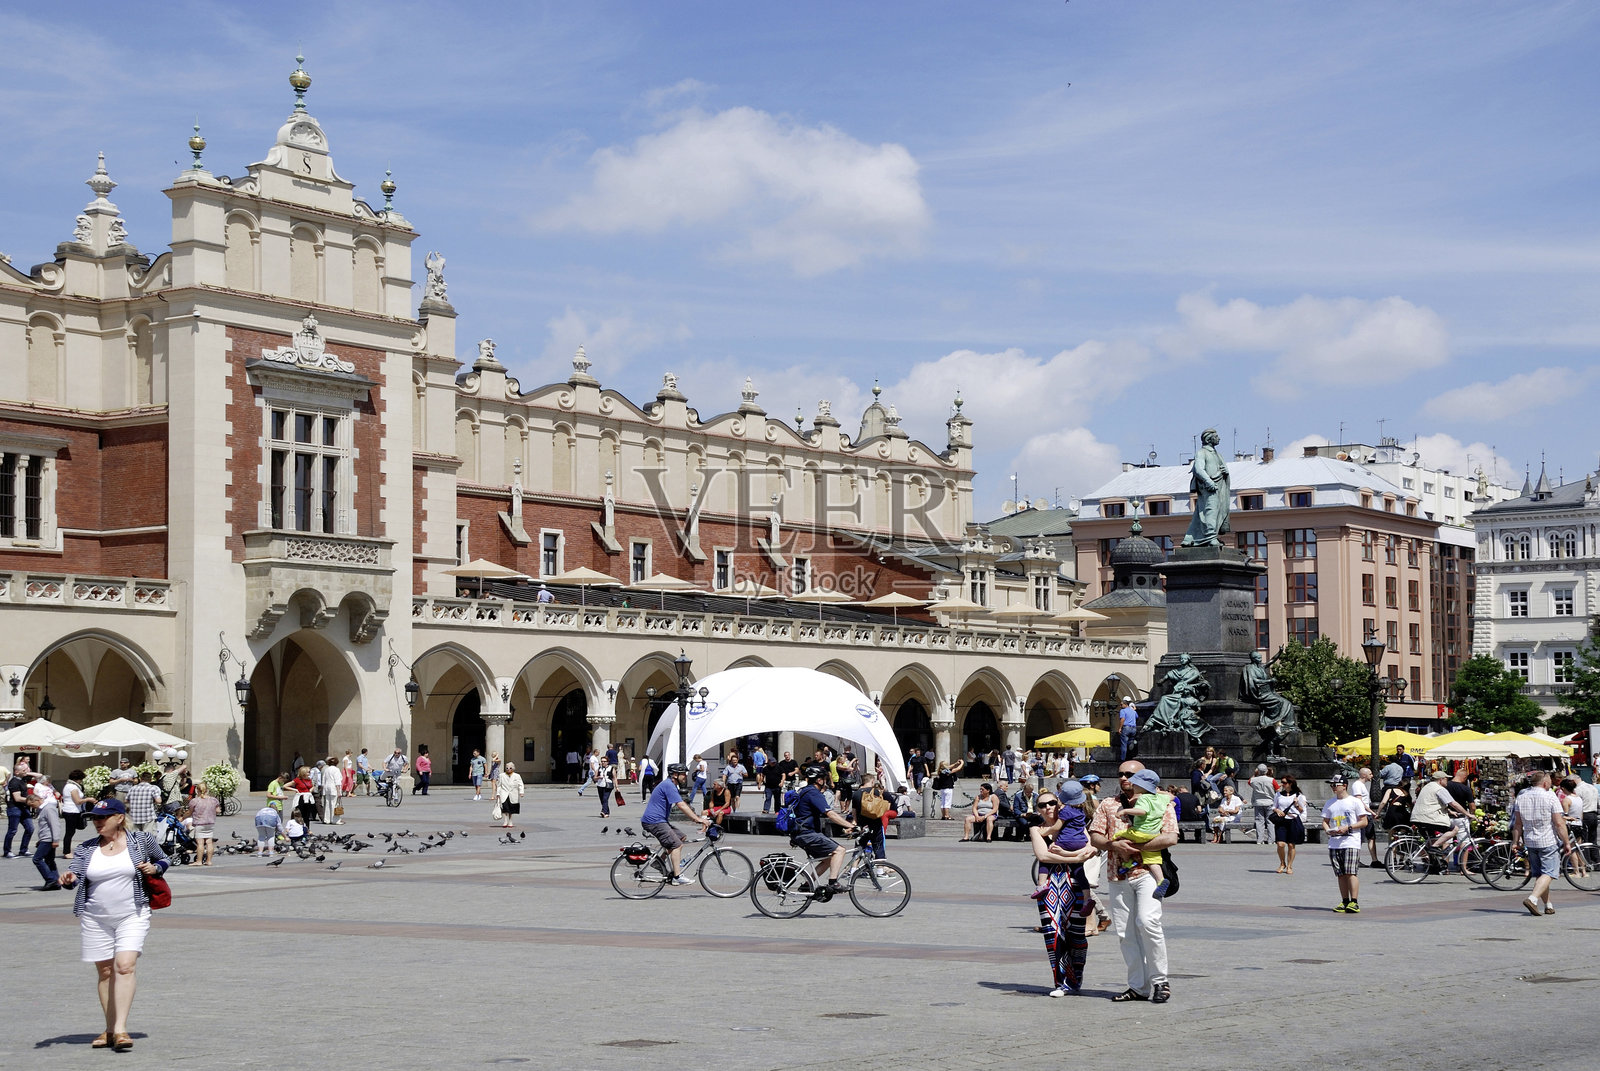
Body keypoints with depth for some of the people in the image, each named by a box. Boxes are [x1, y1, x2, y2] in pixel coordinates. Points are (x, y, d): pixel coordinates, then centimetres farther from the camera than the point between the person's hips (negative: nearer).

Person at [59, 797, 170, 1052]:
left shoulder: (141, 841, 1)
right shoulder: (86, 849, 5)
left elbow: (163, 860, 16)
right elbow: (75, 875, -6)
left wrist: (154, 868, -6)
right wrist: (69, 879, -29)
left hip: (132, 915, -3)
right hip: (96, 919, 3)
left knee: (125, 966, -18)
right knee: (105, 972, 8)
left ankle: (121, 1029, -20)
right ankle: (110, 1029, 18)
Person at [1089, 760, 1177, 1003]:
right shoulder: (1108, 805, 16)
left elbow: (1171, 838, -9)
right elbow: (1095, 837, 9)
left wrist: (1136, 847, -13)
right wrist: (1115, 845, -11)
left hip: (1147, 871, -5)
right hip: (1118, 875, 5)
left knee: (1146, 921, -21)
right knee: (1124, 931, 3)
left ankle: (1160, 981, -9)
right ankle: (1138, 987, 10)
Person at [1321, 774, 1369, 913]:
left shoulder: (1355, 801, 1)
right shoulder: (1330, 803, 16)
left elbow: (1364, 822, -1)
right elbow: (1325, 821, 21)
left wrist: (1348, 828, -13)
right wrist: (1328, 830, -2)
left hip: (1351, 843, -5)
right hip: (1334, 843, 5)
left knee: (1351, 873, -13)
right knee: (1341, 874, 5)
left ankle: (1354, 903, -14)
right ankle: (1344, 902, 9)